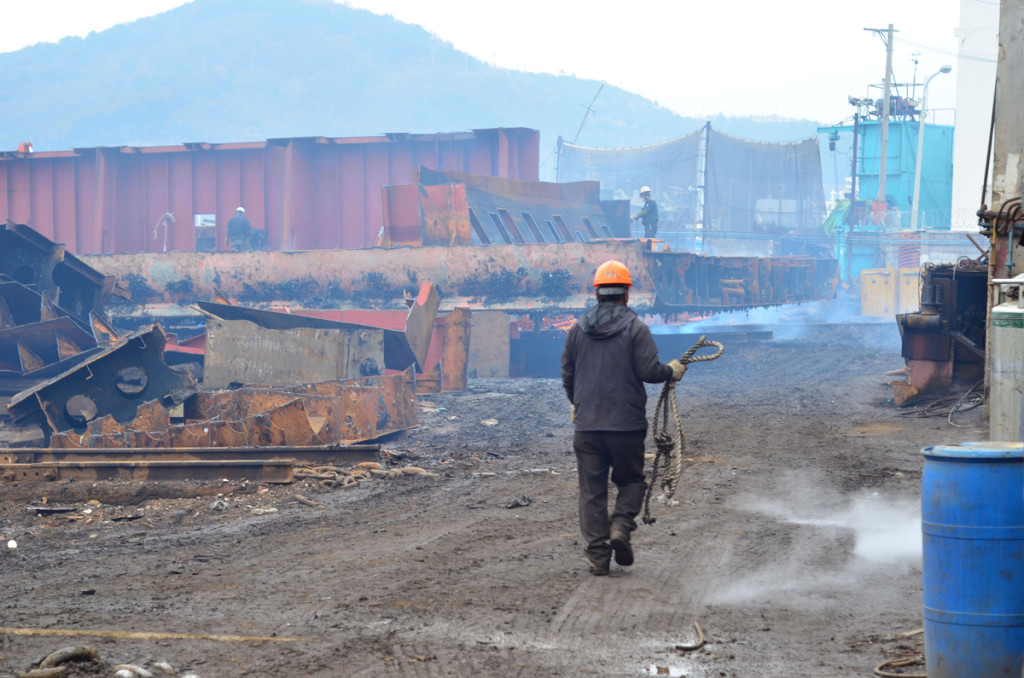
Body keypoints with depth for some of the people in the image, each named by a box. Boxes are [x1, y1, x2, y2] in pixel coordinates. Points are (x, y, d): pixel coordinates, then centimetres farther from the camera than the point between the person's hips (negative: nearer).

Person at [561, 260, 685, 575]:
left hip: (586, 425, 3)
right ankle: (620, 527, -9)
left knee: (592, 490, 6)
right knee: (631, 481, 15)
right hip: (626, 424, -3)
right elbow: (649, 370, -12)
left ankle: (597, 555, 2)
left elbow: (567, 375, 13)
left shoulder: (578, 329, 7)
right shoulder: (635, 328, -5)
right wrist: (672, 371, 9)